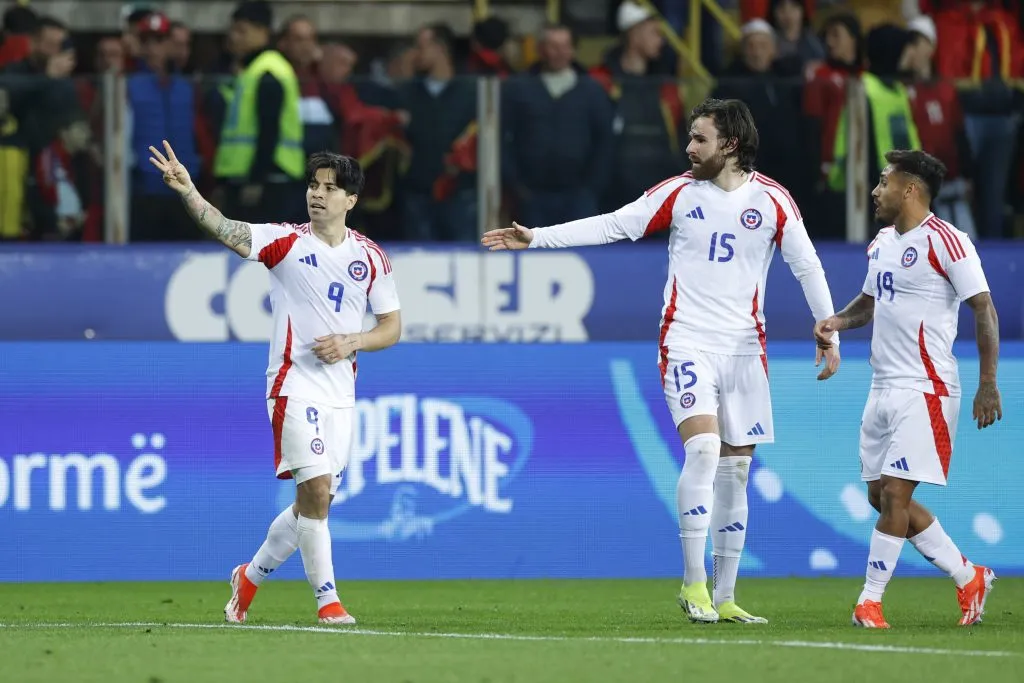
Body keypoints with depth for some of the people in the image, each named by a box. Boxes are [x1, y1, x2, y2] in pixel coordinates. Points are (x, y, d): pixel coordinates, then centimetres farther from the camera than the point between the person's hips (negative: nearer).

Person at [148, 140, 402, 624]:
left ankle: (250, 577, 31)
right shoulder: (286, 240, -3)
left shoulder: (371, 257, 6)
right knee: (316, 491, -18)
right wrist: (187, 191, -36)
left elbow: (392, 327, 11)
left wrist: (350, 343, -9)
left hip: (342, 395, 4)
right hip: (295, 383, -4)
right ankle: (327, 599, -13)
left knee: (314, 503, 10)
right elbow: (226, 230, -19)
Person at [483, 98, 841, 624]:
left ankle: (724, 598, 13)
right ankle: (694, 584, -15)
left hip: (744, 346, 2)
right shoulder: (679, 192, 0)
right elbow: (613, 225, 1)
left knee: (735, 468, 5)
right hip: (687, 340, -2)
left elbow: (807, 265, 5)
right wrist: (537, 238, -4)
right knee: (703, 447, -21)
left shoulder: (771, 200, 0)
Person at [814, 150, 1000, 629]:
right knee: (881, 496, 10)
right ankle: (969, 578, 21)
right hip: (883, 387, 9)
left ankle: (870, 599, -5)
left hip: (925, 390, -9)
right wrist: (837, 321, 6)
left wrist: (988, 384, -18)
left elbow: (984, 309, -13)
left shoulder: (945, 241, -12)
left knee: (895, 494, -12)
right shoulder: (881, 243, 14)